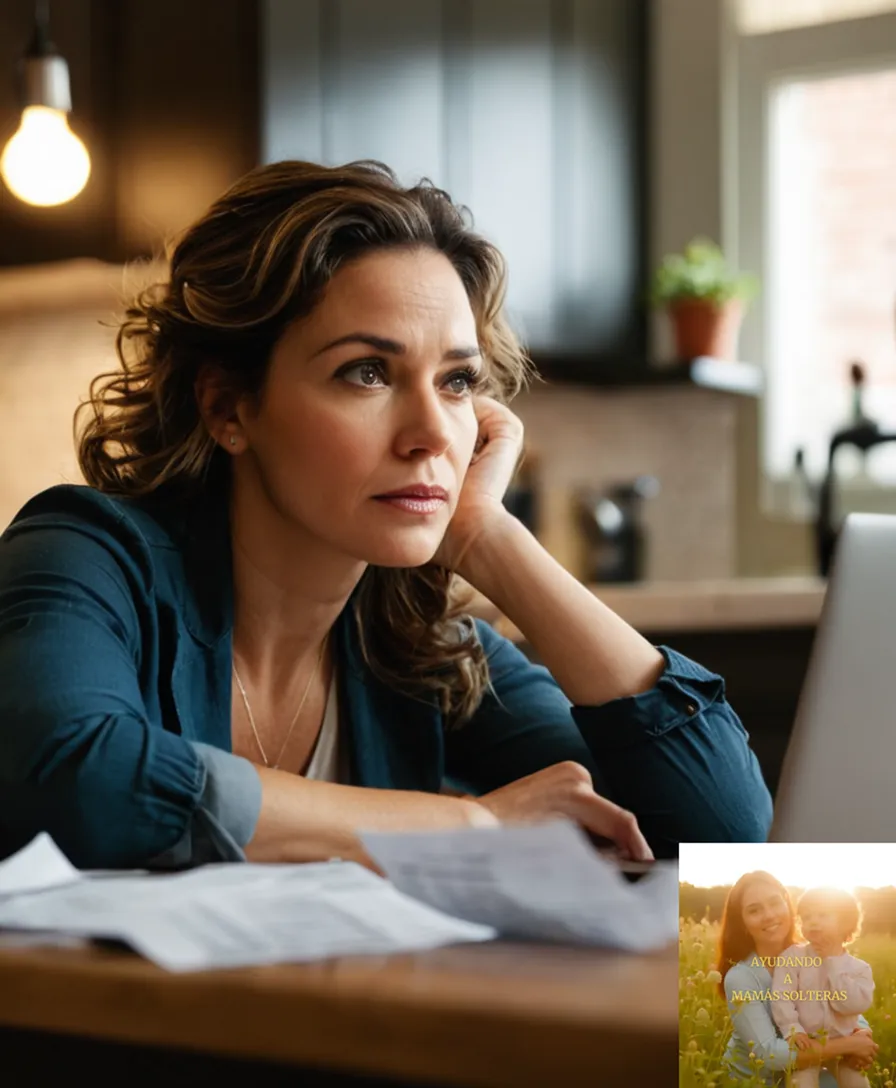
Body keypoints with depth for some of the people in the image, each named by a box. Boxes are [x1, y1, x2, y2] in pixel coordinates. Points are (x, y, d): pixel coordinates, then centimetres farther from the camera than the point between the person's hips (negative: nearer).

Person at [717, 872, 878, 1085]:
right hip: (752, 1081, -5)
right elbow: (768, 1054, -29)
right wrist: (847, 1045, -27)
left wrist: (863, 1035, -22)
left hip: (803, 1073, 5)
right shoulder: (740, 978, -21)